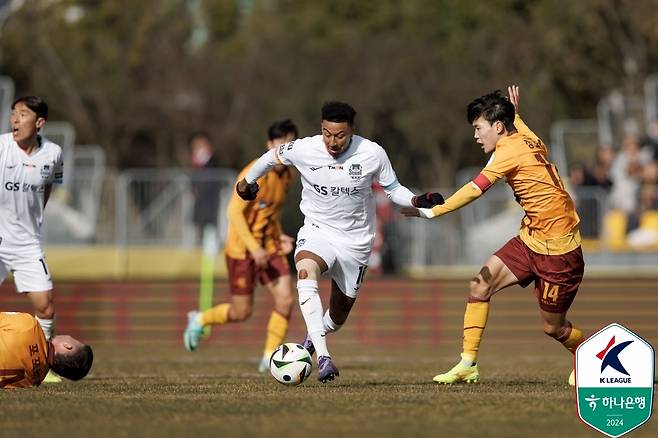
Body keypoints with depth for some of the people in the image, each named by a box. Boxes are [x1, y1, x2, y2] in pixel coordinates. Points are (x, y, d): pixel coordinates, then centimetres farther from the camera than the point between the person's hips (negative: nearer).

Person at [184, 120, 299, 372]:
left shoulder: (286, 176, 5)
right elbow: (235, 212, -22)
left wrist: (279, 237, 5)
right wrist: (254, 249, -26)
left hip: (269, 247, 7)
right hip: (243, 247, -7)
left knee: (285, 299, -10)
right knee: (242, 312, 1)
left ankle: (269, 358, 0)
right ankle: (199, 320, 30)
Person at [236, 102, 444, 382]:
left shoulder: (372, 153, -14)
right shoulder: (303, 150, -15)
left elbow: (392, 188, 0)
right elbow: (272, 157, 6)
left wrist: (418, 201, -19)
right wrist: (247, 182, 21)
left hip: (356, 240, 2)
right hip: (317, 230, -1)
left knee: (340, 313, 10)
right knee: (306, 272, -35)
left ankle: (312, 338, 48)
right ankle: (323, 357, -42)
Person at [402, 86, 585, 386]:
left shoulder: (510, 150, -18)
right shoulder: (529, 141, 7)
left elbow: (474, 190, -25)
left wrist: (432, 212, -24)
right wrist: (516, 115, 38)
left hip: (557, 248, -9)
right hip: (531, 239, 9)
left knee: (553, 327, 3)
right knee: (481, 283, -5)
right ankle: (468, 364, -4)